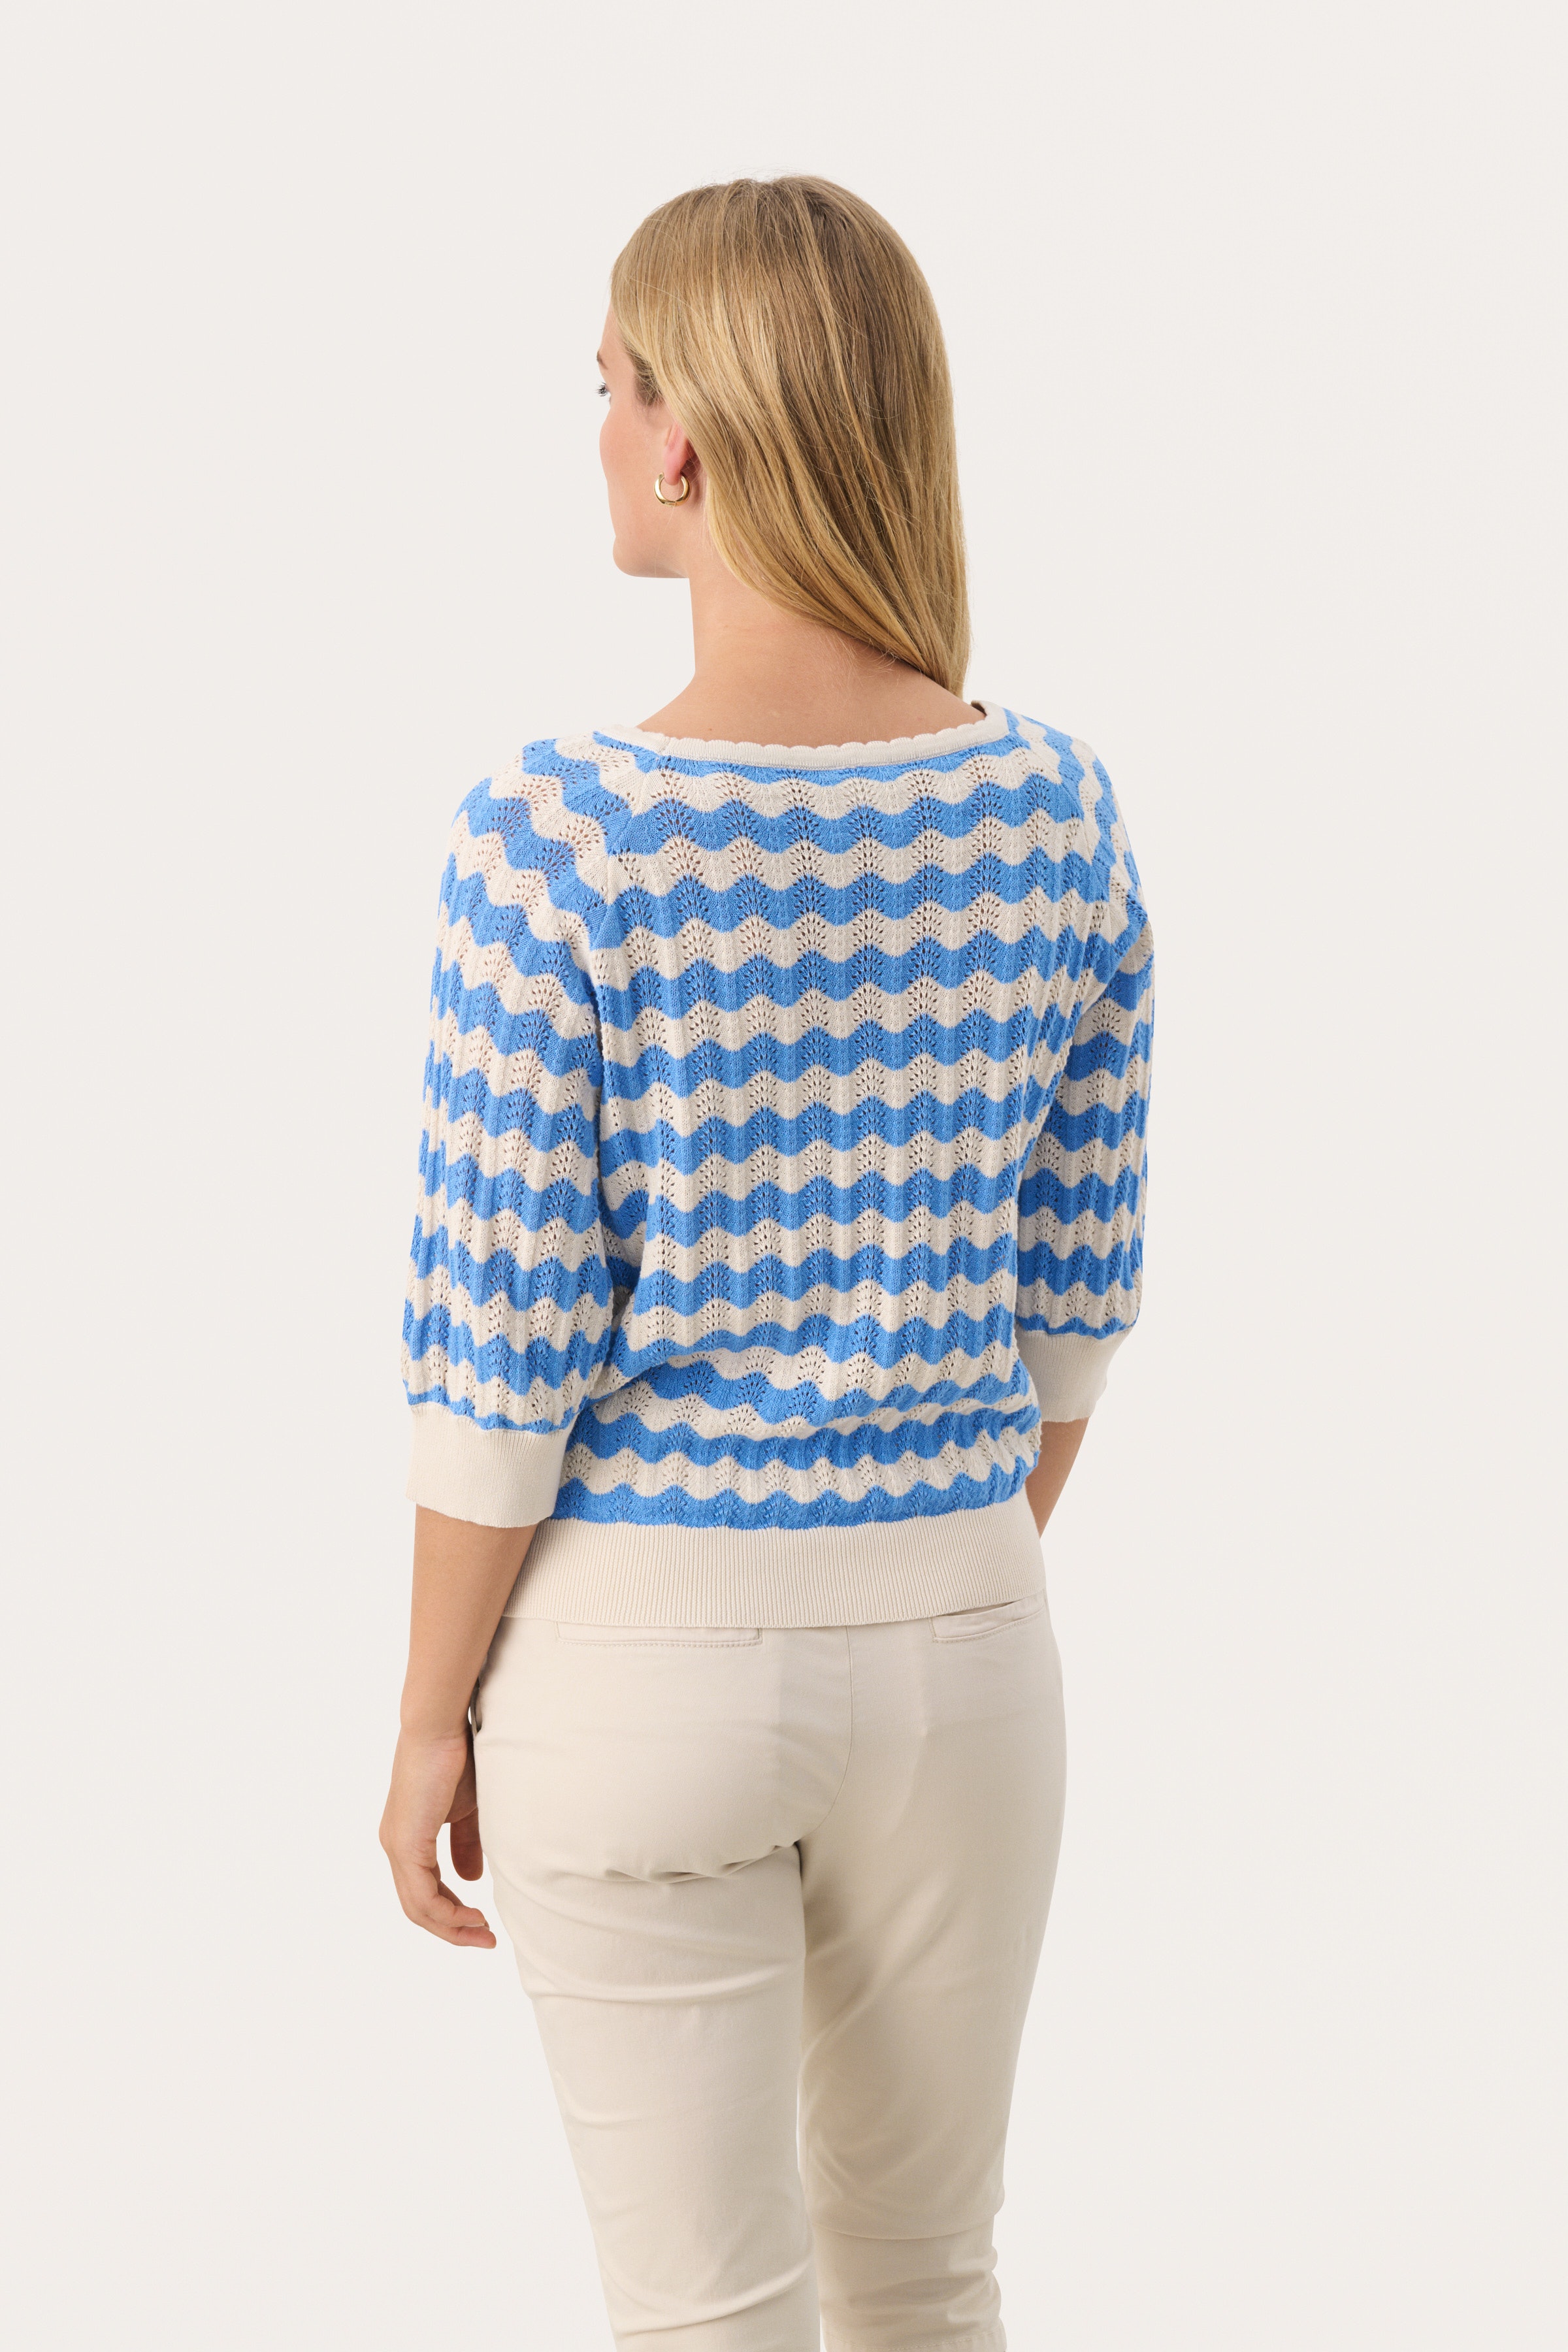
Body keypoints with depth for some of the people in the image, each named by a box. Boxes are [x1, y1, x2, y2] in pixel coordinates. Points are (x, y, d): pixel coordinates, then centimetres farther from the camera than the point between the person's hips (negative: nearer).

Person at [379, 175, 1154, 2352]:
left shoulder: (561, 840, -20)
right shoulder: (1058, 814, -7)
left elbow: (499, 1353, -15)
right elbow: (1076, 1289, 3)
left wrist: (431, 1720, -2)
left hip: (646, 1657, -4)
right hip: (956, 1645, 4)